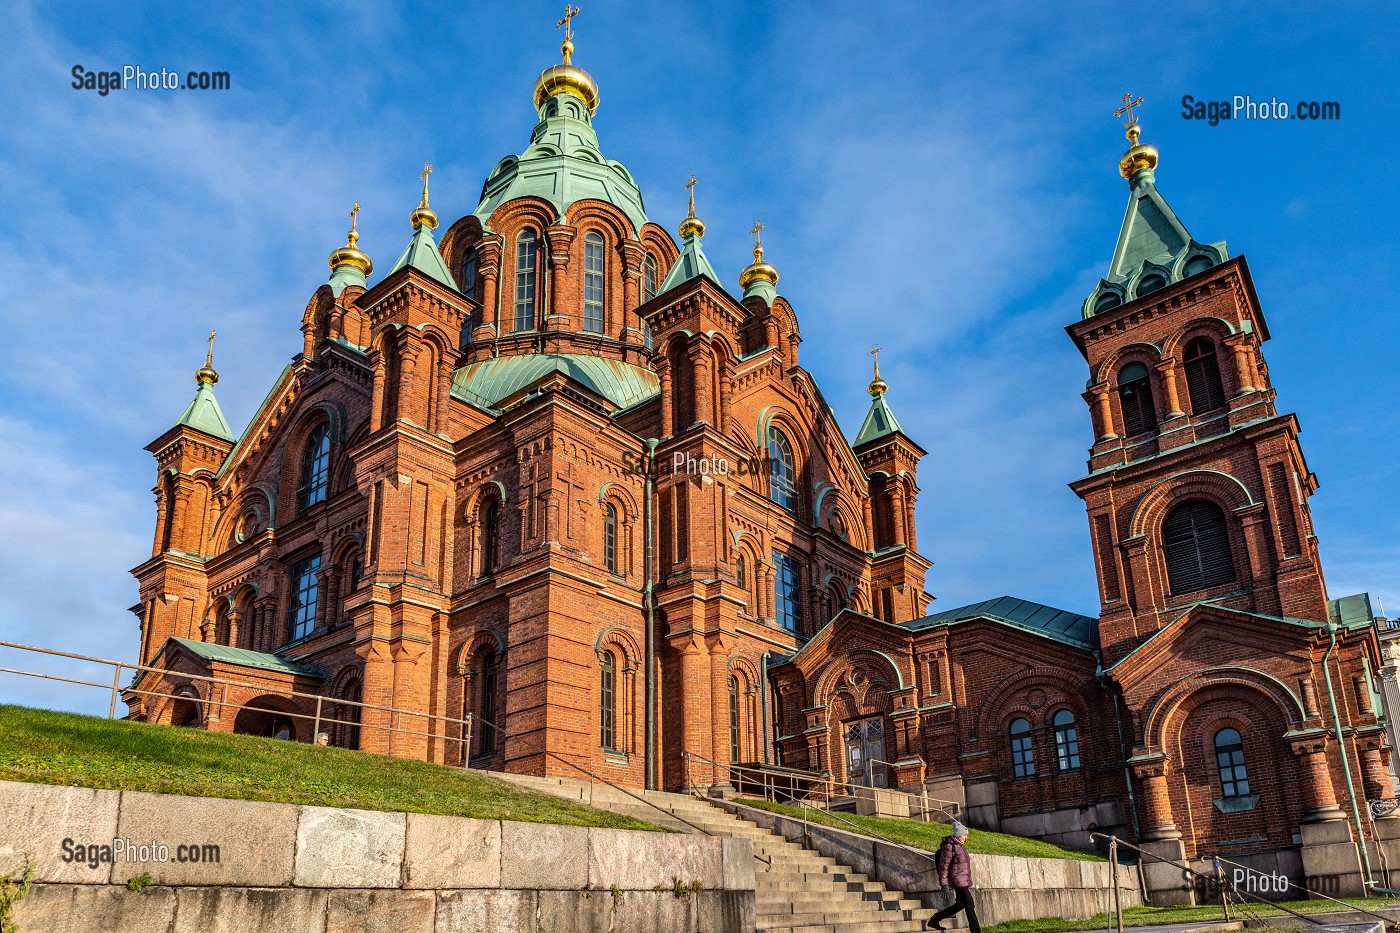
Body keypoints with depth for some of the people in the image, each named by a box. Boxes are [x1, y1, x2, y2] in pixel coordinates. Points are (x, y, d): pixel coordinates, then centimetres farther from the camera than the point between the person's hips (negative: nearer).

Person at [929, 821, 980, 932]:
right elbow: (943, 867, -17)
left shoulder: (960, 846, 13)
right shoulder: (949, 847, -16)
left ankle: (934, 920, 23)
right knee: (969, 905, -7)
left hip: (964, 881, 10)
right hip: (958, 881, -10)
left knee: (960, 904, 14)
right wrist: (944, 884, -20)